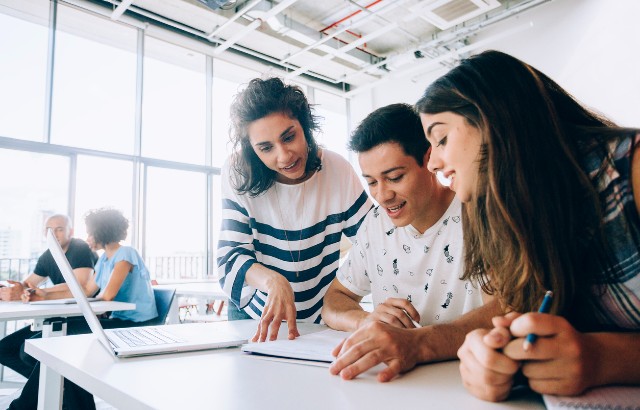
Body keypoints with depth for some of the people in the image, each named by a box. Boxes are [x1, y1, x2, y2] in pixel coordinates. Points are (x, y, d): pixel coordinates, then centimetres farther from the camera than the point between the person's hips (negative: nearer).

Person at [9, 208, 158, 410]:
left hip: (137, 326, -8)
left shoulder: (125, 253, -13)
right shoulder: (104, 258, 16)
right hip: (120, 321, 8)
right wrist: (44, 295, 4)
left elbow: (108, 295, -22)